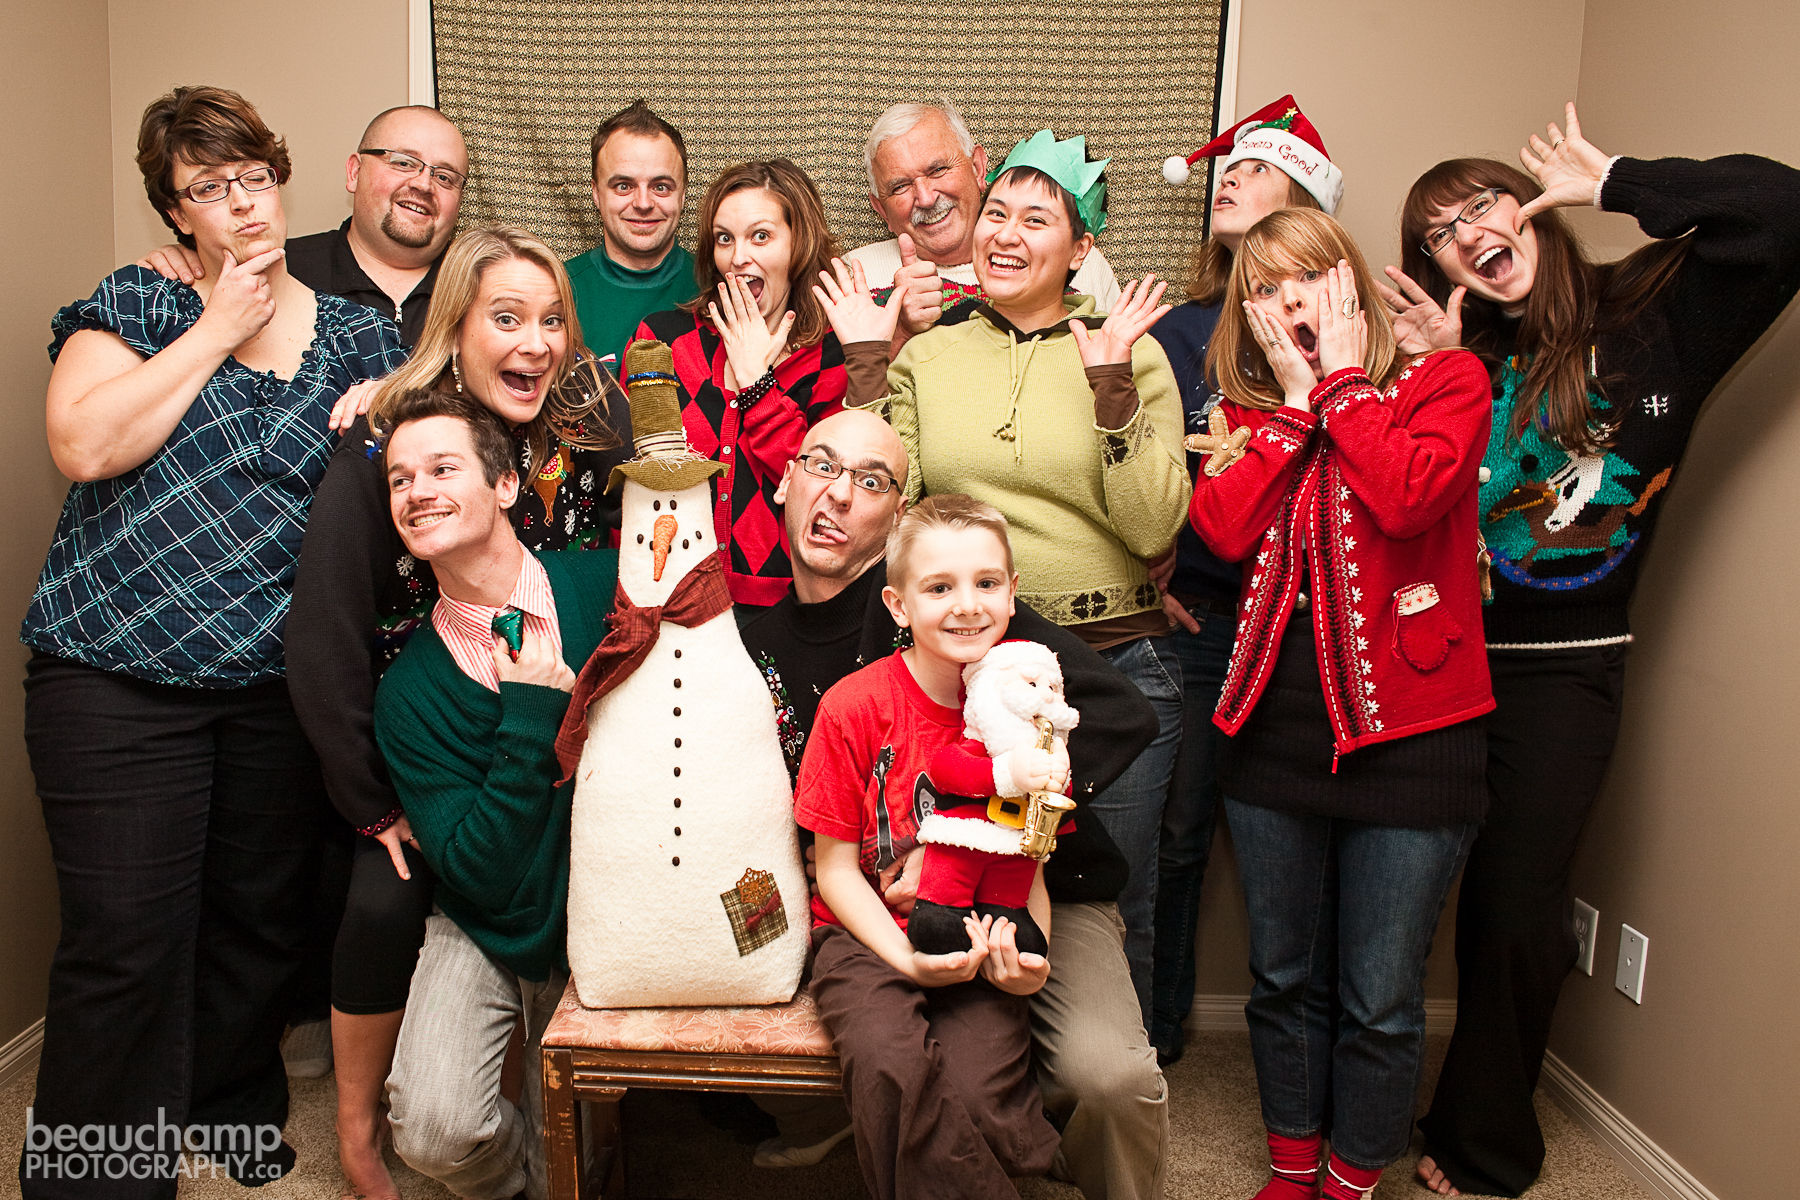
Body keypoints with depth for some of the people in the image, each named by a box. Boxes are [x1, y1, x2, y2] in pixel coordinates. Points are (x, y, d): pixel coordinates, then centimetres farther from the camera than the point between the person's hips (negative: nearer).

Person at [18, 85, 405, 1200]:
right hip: (118, 676, -2)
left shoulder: (359, 334, 10)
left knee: (261, 920, 14)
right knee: (125, 940, -1)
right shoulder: (134, 304, 3)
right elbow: (85, 445, -13)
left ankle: (235, 1107, 38)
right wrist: (219, 331, -9)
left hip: (283, 679, 3)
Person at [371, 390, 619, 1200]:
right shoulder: (408, 691, -10)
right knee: (434, 1133, -19)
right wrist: (531, 715, -23)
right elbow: (477, 876, -16)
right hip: (489, 936, 0)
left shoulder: (611, 587, -11)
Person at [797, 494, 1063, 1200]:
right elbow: (836, 869, -3)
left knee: (976, 1094, -25)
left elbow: (1032, 867, 7)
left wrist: (1029, 958, -13)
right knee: (890, 1068, -29)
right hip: (869, 936, -1)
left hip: (983, 947, 1)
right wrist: (908, 958, -18)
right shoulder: (853, 707, -9)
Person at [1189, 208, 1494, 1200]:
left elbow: (1408, 496, -21)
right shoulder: (1249, 413, 10)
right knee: (1285, 978, 17)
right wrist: (1296, 398, -7)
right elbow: (1224, 529, -9)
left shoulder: (1446, 379, -1)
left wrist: (1344, 381, -10)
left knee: (1380, 999, 6)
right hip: (1274, 730, 4)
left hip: (1408, 735, -3)